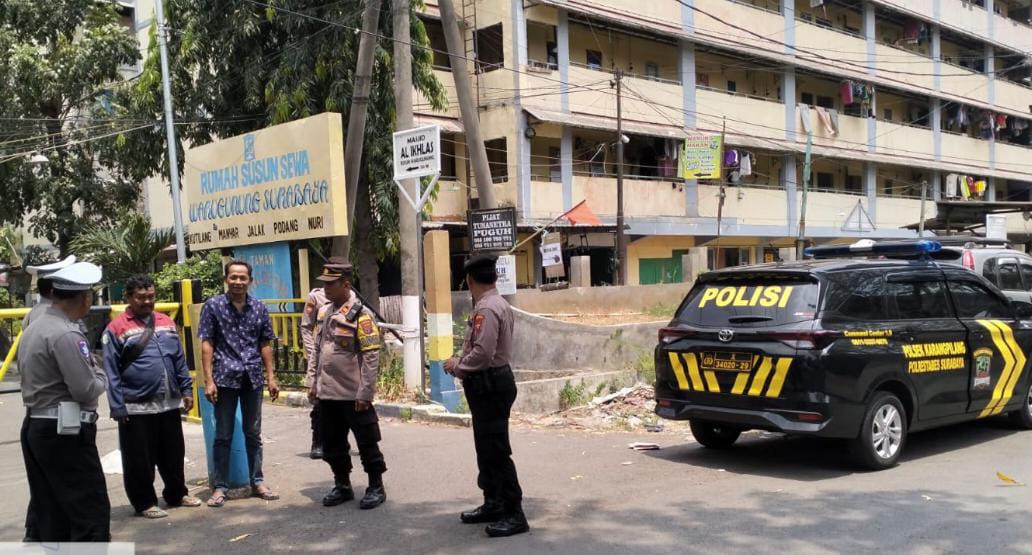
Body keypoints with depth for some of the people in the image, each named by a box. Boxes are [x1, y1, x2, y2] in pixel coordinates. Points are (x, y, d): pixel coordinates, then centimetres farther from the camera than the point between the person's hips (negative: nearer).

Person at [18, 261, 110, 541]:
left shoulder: (34, 327, 11)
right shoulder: (66, 334, -18)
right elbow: (87, 391, -20)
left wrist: (88, 369, 8)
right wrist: (101, 375, 1)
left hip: (36, 427, 10)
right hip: (65, 433, -10)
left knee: (46, 513, 14)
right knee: (90, 511, -3)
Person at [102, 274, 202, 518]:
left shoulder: (166, 322, 11)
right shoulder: (117, 329, -7)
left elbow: (180, 360, 16)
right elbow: (112, 372, -7)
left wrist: (186, 389, 11)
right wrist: (118, 407, -10)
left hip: (170, 404, 5)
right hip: (137, 407, -5)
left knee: (174, 453, 16)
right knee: (140, 459, 4)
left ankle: (176, 494, 32)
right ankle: (145, 503, 19)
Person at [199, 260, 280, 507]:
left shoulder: (259, 308, 6)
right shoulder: (213, 306, -2)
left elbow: (265, 345, 10)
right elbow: (207, 344, -3)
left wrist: (271, 377, 5)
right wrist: (208, 380, -10)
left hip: (253, 378, 3)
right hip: (225, 378, -3)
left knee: (253, 434, 12)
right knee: (223, 436, 5)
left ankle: (257, 482, 21)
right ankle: (220, 487, 13)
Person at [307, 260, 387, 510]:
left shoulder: (360, 314, -12)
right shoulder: (324, 312, 10)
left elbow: (371, 356, -15)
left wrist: (364, 393, -17)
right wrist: (313, 383, 13)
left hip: (353, 394, -7)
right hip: (327, 393, 7)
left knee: (366, 442, 3)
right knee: (333, 443, 16)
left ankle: (376, 487, 16)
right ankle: (342, 485, 30)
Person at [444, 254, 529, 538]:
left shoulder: (487, 308, -20)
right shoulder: (496, 303, 13)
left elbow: (483, 353, -27)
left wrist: (458, 365, -10)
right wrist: (462, 364, 9)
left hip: (490, 385, -11)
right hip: (489, 382, 11)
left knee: (496, 451, -7)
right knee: (486, 448, 18)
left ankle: (514, 514, -2)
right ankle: (493, 504, 28)